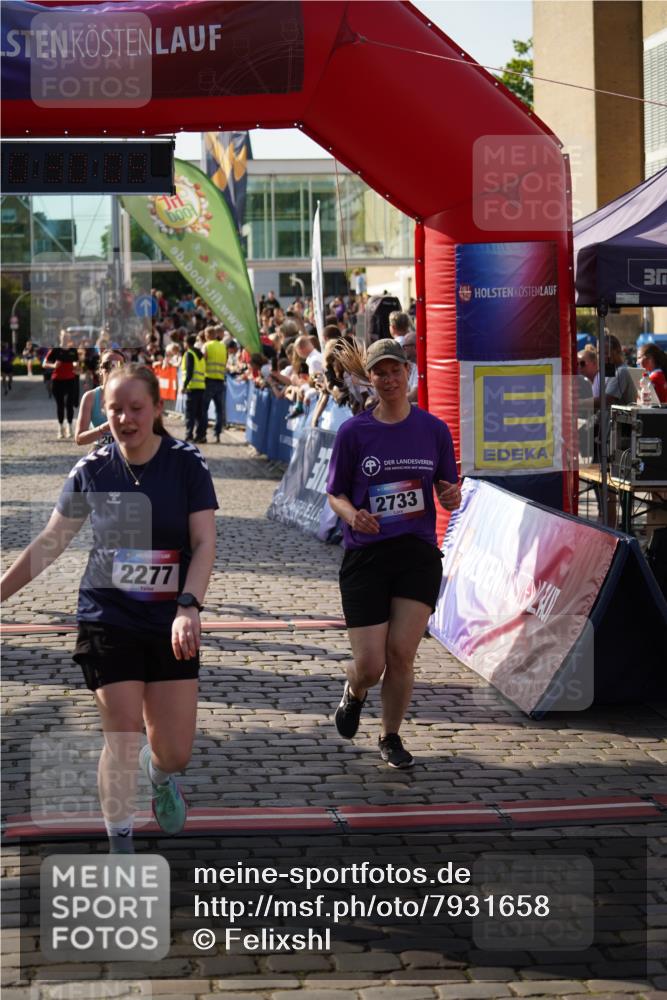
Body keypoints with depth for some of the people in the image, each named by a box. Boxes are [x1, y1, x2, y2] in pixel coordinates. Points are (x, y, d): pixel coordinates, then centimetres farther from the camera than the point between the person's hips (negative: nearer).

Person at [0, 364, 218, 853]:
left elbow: (204, 543, -11)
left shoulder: (187, 463, -7)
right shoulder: (92, 469, -2)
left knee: (176, 752, 3)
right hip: (107, 620, 0)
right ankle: (121, 845, 13)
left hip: (171, 625, 0)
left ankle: (160, 775, 41)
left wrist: (188, 607, -26)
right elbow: (51, 542, 8)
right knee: (122, 738, -6)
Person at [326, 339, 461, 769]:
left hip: (419, 553, 1)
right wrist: (352, 515, -15)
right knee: (370, 665, -5)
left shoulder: (434, 429, 5)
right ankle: (354, 694, 33)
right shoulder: (353, 432, 0)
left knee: (401, 655, -6)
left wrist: (453, 496, -11)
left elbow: (448, 491, 12)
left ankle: (391, 737, 18)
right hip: (365, 555, -1)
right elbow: (335, 494, 6)